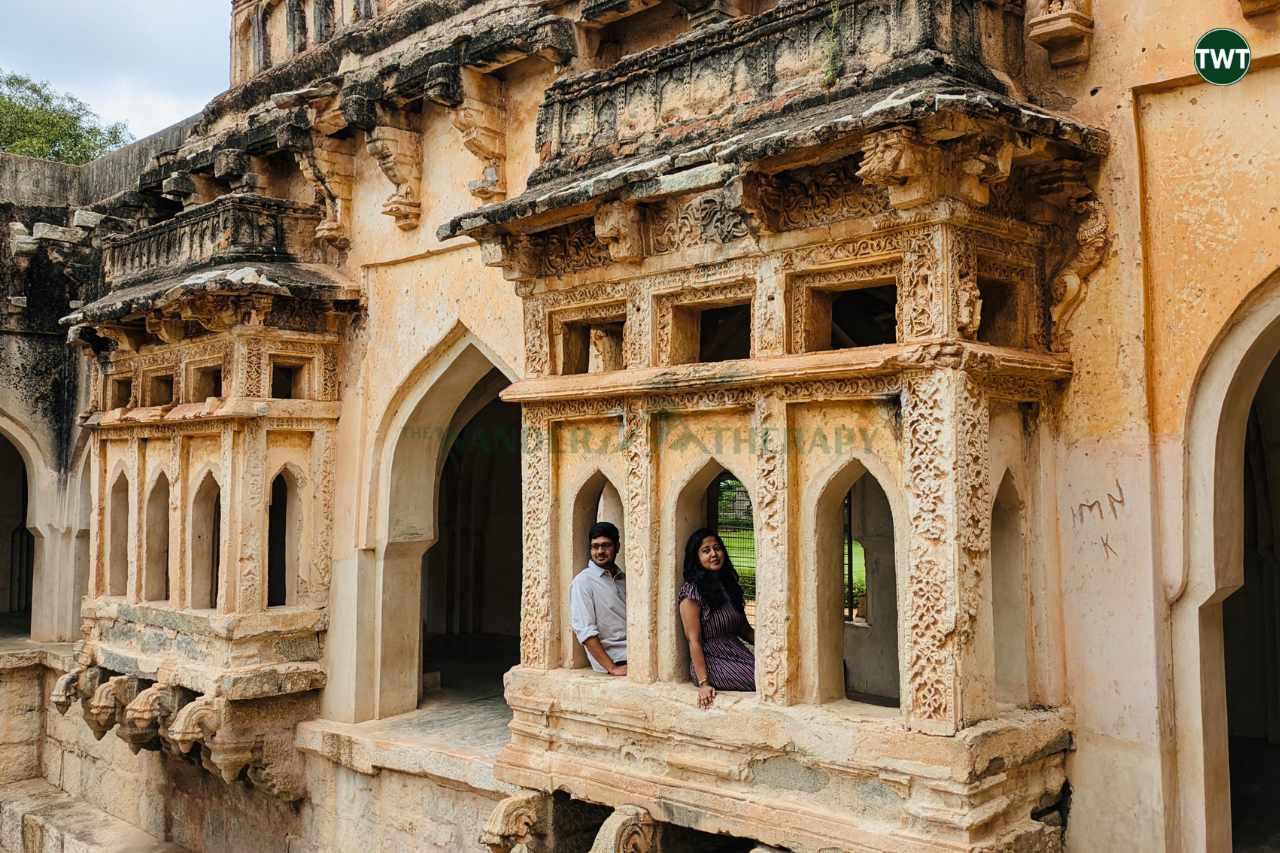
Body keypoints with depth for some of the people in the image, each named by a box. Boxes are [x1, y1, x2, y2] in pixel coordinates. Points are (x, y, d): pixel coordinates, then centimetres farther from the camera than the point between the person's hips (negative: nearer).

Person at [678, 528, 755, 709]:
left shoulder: (730, 584, 15)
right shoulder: (692, 591, -7)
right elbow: (694, 641, -11)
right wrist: (703, 683, -17)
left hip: (739, 653, 7)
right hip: (712, 660, -7)